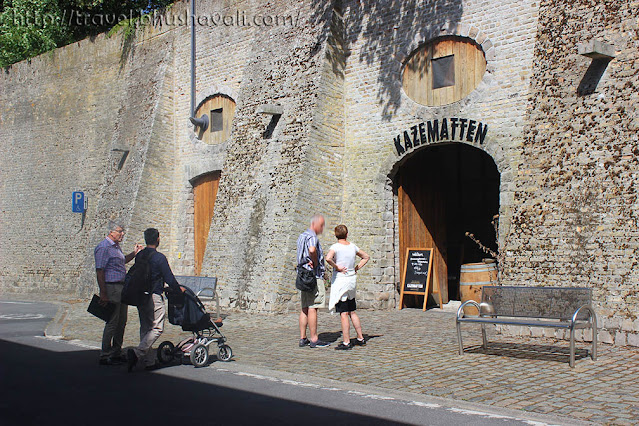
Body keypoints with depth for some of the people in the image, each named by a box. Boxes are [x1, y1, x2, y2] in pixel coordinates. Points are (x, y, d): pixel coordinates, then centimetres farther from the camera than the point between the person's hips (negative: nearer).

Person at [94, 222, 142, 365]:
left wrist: (134, 253, 20)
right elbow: (99, 271, -17)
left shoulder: (116, 246, 17)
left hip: (121, 288, 10)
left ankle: (116, 353, 23)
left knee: (121, 322, 13)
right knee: (112, 323, -6)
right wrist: (103, 294, -21)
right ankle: (105, 356, 2)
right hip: (111, 287, -10)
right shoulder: (103, 247, -13)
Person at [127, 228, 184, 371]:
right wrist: (179, 289, 7)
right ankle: (137, 352, -18)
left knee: (145, 328, 12)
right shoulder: (159, 257, -12)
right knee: (157, 328, -3)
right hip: (154, 296, -7)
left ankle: (148, 361, 13)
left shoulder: (139, 256, 9)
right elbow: (169, 278, -12)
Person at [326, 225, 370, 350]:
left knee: (343, 314, -4)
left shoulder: (335, 247, -11)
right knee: (352, 312, 17)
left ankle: (346, 342, -2)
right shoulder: (353, 246, 7)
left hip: (340, 281, -6)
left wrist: (336, 267, -15)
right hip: (352, 280, 6)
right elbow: (366, 257, 20)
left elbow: (328, 258, -31)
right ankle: (360, 338, 23)